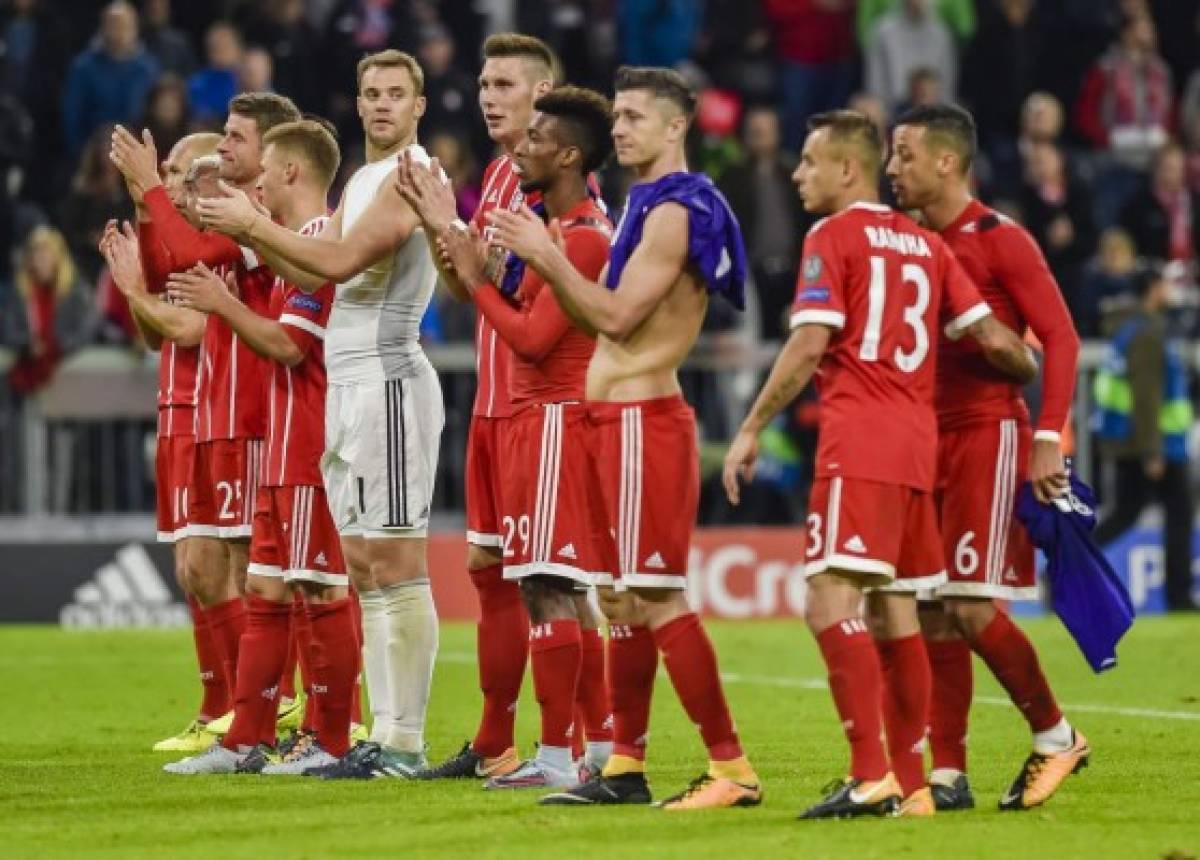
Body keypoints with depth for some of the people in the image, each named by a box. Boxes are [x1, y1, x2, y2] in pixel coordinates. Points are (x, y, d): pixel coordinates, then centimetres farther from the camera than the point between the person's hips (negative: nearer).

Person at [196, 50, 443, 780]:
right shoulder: (362, 181, 19)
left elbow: (342, 260, -19)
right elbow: (314, 275, 16)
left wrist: (253, 225, -12)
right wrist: (250, 233, 5)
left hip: (389, 380, -10)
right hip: (349, 383, 10)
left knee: (397, 564, -10)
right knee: (364, 567, 9)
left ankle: (407, 743, -11)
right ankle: (385, 734, 11)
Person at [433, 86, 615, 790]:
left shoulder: (583, 237, -15)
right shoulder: (555, 220, 15)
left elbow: (533, 337, -18)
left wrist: (477, 280, -9)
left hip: (556, 417, -10)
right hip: (537, 415, 10)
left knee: (547, 588, -11)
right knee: (565, 590, 12)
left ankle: (556, 756, -11)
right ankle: (604, 748, 16)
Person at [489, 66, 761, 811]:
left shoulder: (675, 210, -13)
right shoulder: (649, 205, 17)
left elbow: (618, 315, -19)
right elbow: (603, 318, 17)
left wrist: (549, 255, -14)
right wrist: (545, 258, 7)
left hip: (642, 418, -10)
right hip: (619, 415, 10)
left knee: (654, 598, -11)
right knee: (622, 596, 12)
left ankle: (733, 769, -11)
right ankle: (626, 767, 17)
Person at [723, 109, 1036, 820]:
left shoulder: (833, 237, -2)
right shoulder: (924, 242, 16)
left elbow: (810, 345, -11)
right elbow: (992, 338, 13)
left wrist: (752, 430, -5)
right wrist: (1036, 375, 33)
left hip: (859, 442, -8)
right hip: (919, 442, 8)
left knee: (831, 600, -13)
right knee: (895, 611, 12)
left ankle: (871, 777, -24)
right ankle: (911, 783, 14)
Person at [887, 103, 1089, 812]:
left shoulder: (1001, 240, -8)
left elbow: (1060, 336, -11)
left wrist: (1047, 440, -18)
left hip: (990, 437, -7)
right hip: (930, 443, 7)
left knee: (973, 609, -12)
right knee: (933, 614, 3)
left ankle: (1056, 735, 6)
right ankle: (949, 773, 6)